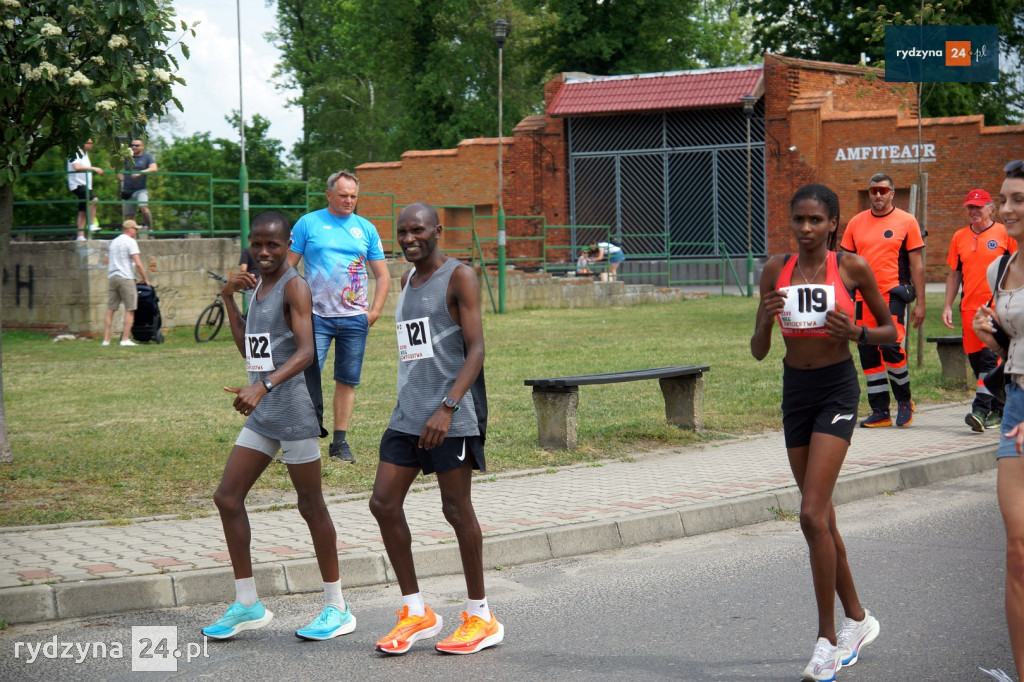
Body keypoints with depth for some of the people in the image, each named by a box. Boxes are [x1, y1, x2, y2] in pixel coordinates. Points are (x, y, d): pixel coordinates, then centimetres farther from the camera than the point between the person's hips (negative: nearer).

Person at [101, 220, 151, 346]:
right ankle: (125, 339, -7)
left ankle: (106, 339, 4)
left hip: (112, 277, 7)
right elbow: (138, 263, -12)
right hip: (125, 278, -7)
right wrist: (145, 279, -4)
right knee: (130, 310, -2)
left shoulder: (114, 242, 19)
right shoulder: (130, 241, -5)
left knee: (110, 309, 7)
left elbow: (108, 261, 21)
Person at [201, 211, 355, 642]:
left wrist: (264, 386, -37)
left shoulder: (295, 287, -11)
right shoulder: (259, 287, 16)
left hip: (295, 410, -9)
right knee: (227, 497, 4)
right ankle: (247, 605, 12)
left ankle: (337, 609, 9)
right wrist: (229, 300, 12)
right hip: (262, 413, 9)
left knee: (311, 505, -1)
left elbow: (305, 351, -23)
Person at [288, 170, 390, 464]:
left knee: (347, 381, 5)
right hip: (316, 317, -3)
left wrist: (374, 311, 3)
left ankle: (340, 442, 13)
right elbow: (288, 266, 3)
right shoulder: (308, 223, 3)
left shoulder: (366, 229, 10)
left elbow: (382, 275, 14)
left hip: (354, 318, 3)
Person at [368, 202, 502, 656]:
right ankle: (416, 613, 12)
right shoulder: (407, 281, 17)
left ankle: (480, 618, 10)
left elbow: (476, 350, -14)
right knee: (384, 504, 1)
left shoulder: (459, 277, -7)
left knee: (457, 509, -2)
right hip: (407, 414, 8)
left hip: (452, 415, -8)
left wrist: (447, 407, -23)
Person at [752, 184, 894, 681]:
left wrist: (857, 333, -16)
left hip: (837, 391, -5)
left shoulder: (852, 267, -6)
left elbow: (891, 331, 4)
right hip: (794, 392, 5)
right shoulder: (776, 270, 3)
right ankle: (857, 619, 29)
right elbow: (759, 351, 6)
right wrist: (765, 319, -15)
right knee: (820, 518, 12)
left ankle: (829, 639, -6)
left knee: (813, 515, -15)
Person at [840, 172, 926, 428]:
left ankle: (904, 401, 5)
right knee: (868, 354, 4)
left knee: (891, 346, -16)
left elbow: (916, 265, 2)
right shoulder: (856, 223, 11)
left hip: (893, 294, -4)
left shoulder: (906, 222, 2)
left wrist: (920, 303, -2)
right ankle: (880, 412, 11)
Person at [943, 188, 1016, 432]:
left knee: (990, 359, -13)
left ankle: (981, 410, -17)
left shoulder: (1005, 234, 0)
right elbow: (954, 274, 17)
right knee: (976, 361, 7)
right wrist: (948, 306, 10)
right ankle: (998, 410, 19)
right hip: (969, 308, 5)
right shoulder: (959, 237, 12)